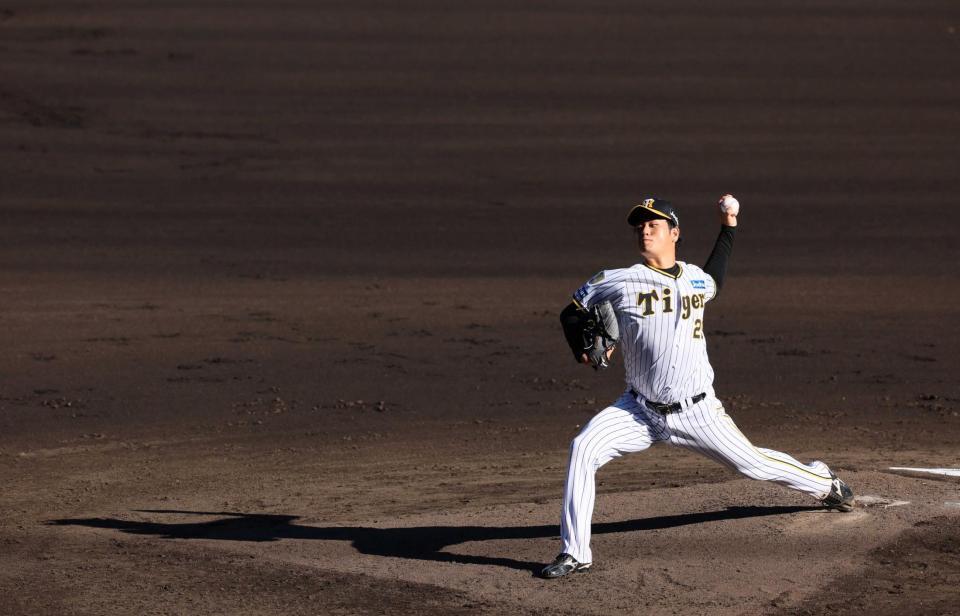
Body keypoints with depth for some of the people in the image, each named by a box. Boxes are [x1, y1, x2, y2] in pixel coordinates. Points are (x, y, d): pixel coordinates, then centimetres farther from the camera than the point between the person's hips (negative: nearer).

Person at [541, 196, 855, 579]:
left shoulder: (697, 279, 6)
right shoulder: (620, 282, -4)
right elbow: (573, 313, 8)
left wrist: (728, 227, 27)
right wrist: (584, 351, -11)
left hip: (696, 413, 1)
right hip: (639, 411, -1)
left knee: (752, 462, 9)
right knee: (583, 449, -22)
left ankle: (824, 483, 40)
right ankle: (575, 554, -17)